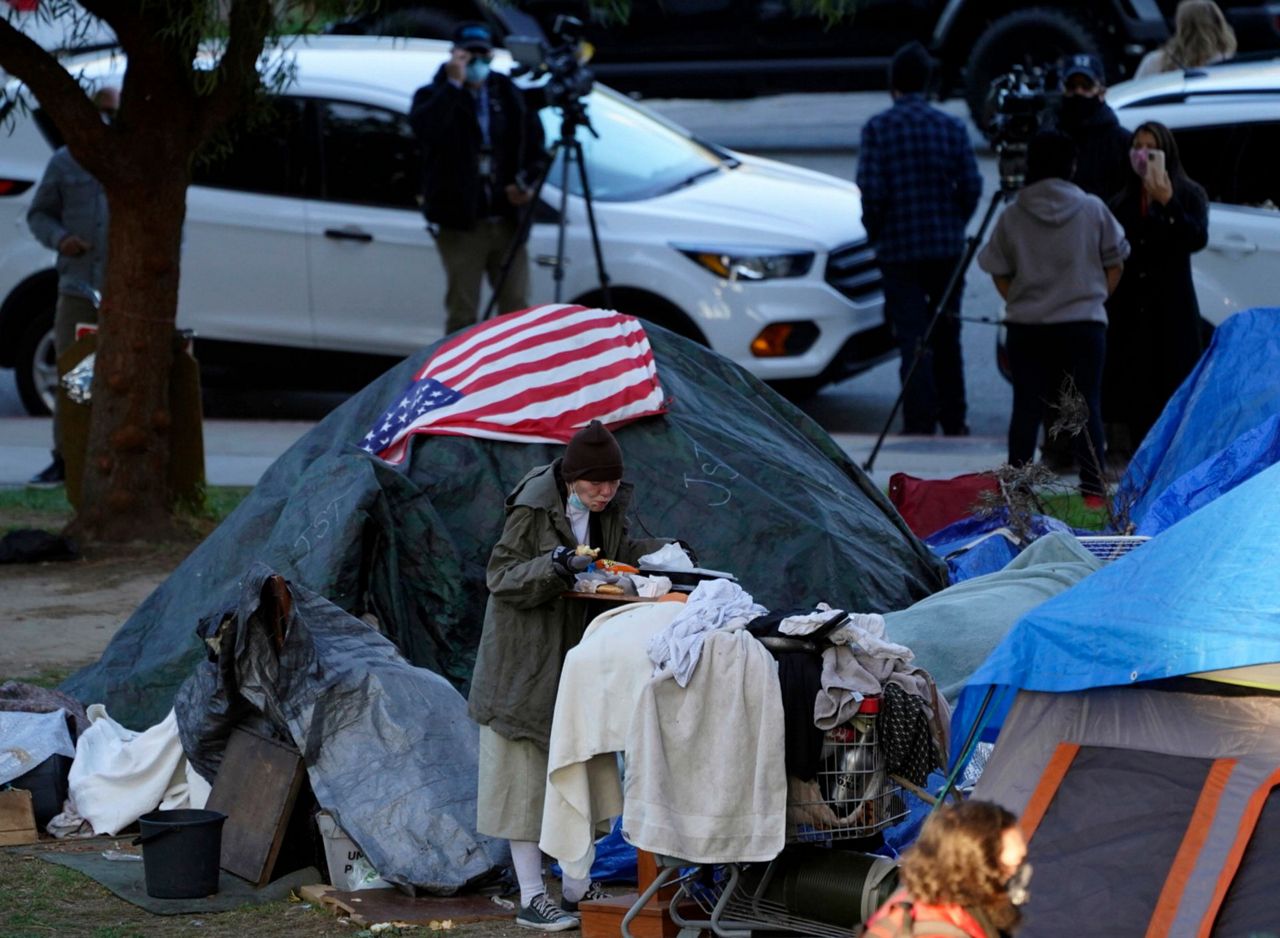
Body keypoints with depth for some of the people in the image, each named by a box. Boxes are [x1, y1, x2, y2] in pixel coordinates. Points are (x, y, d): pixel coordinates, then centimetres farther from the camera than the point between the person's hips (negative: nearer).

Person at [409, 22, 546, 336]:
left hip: (505, 219, 3)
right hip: (460, 223, -3)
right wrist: (453, 85, -24)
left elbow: (534, 144, 16)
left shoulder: (509, 94, 10)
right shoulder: (435, 95, -1)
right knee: (462, 313, 1)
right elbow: (426, 129, -25)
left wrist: (527, 181, -2)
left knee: (517, 309, 5)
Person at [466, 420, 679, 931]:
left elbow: (618, 553, 16)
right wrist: (556, 566, -34)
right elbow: (501, 577, -18)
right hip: (527, 658, -7)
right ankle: (531, 897, 1)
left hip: (578, 650, 7)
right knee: (527, 773, -3)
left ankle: (577, 888, 20)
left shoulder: (608, 508, 1)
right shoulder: (533, 509, -18)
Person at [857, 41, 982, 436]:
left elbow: (871, 190, -11)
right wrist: (954, 225, 14)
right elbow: (971, 186, -1)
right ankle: (953, 422, 20)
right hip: (947, 247, 3)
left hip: (899, 247, -3)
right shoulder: (951, 127, 1)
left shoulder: (878, 128, -7)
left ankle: (920, 424, -6)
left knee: (913, 339, -2)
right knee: (947, 336, 14)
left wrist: (876, 233, 5)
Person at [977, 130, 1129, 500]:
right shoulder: (1093, 210, -1)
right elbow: (1115, 265, 5)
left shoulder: (1012, 216, 0)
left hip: (1025, 326, 1)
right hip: (1084, 323, -1)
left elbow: (999, 273, 5)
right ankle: (1093, 489, 1)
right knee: (1087, 408, 3)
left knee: (1026, 409, 4)